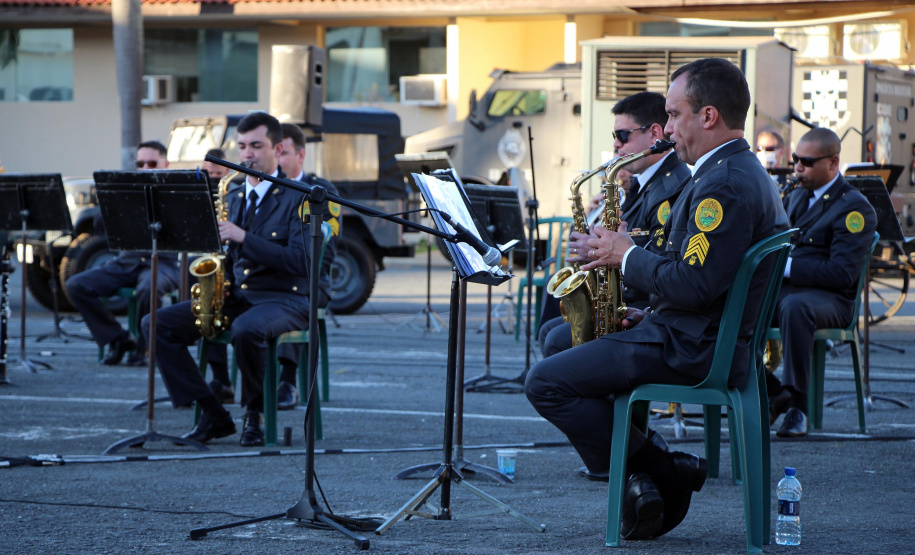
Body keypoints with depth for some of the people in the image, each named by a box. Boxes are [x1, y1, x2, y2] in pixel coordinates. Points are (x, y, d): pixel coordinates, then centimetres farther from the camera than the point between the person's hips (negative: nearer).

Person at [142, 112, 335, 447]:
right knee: (156, 324, -12)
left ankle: (255, 413, -13)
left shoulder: (298, 198, -4)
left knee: (246, 329, -41)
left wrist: (243, 237, -21)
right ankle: (214, 416, -13)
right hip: (235, 295, 7)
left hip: (286, 297, -7)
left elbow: (300, 260, -17)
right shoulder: (233, 199, 17)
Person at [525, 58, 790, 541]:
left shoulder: (726, 186, -19)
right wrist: (651, 316, 11)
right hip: (705, 340, 11)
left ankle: (659, 471, -8)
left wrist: (627, 256, -12)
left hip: (693, 352, -11)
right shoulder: (742, 173, 16)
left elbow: (694, 285, -26)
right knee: (559, 339, 23)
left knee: (547, 383, -14)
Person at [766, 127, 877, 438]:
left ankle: (798, 404, -33)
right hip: (781, 289, 7)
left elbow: (842, 273, -17)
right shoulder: (797, 197, 21)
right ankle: (772, 393, -11)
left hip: (828, 298, -7)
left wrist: (786, 266, -22)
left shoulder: (855, 208, -6)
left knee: (795, 306, -42)